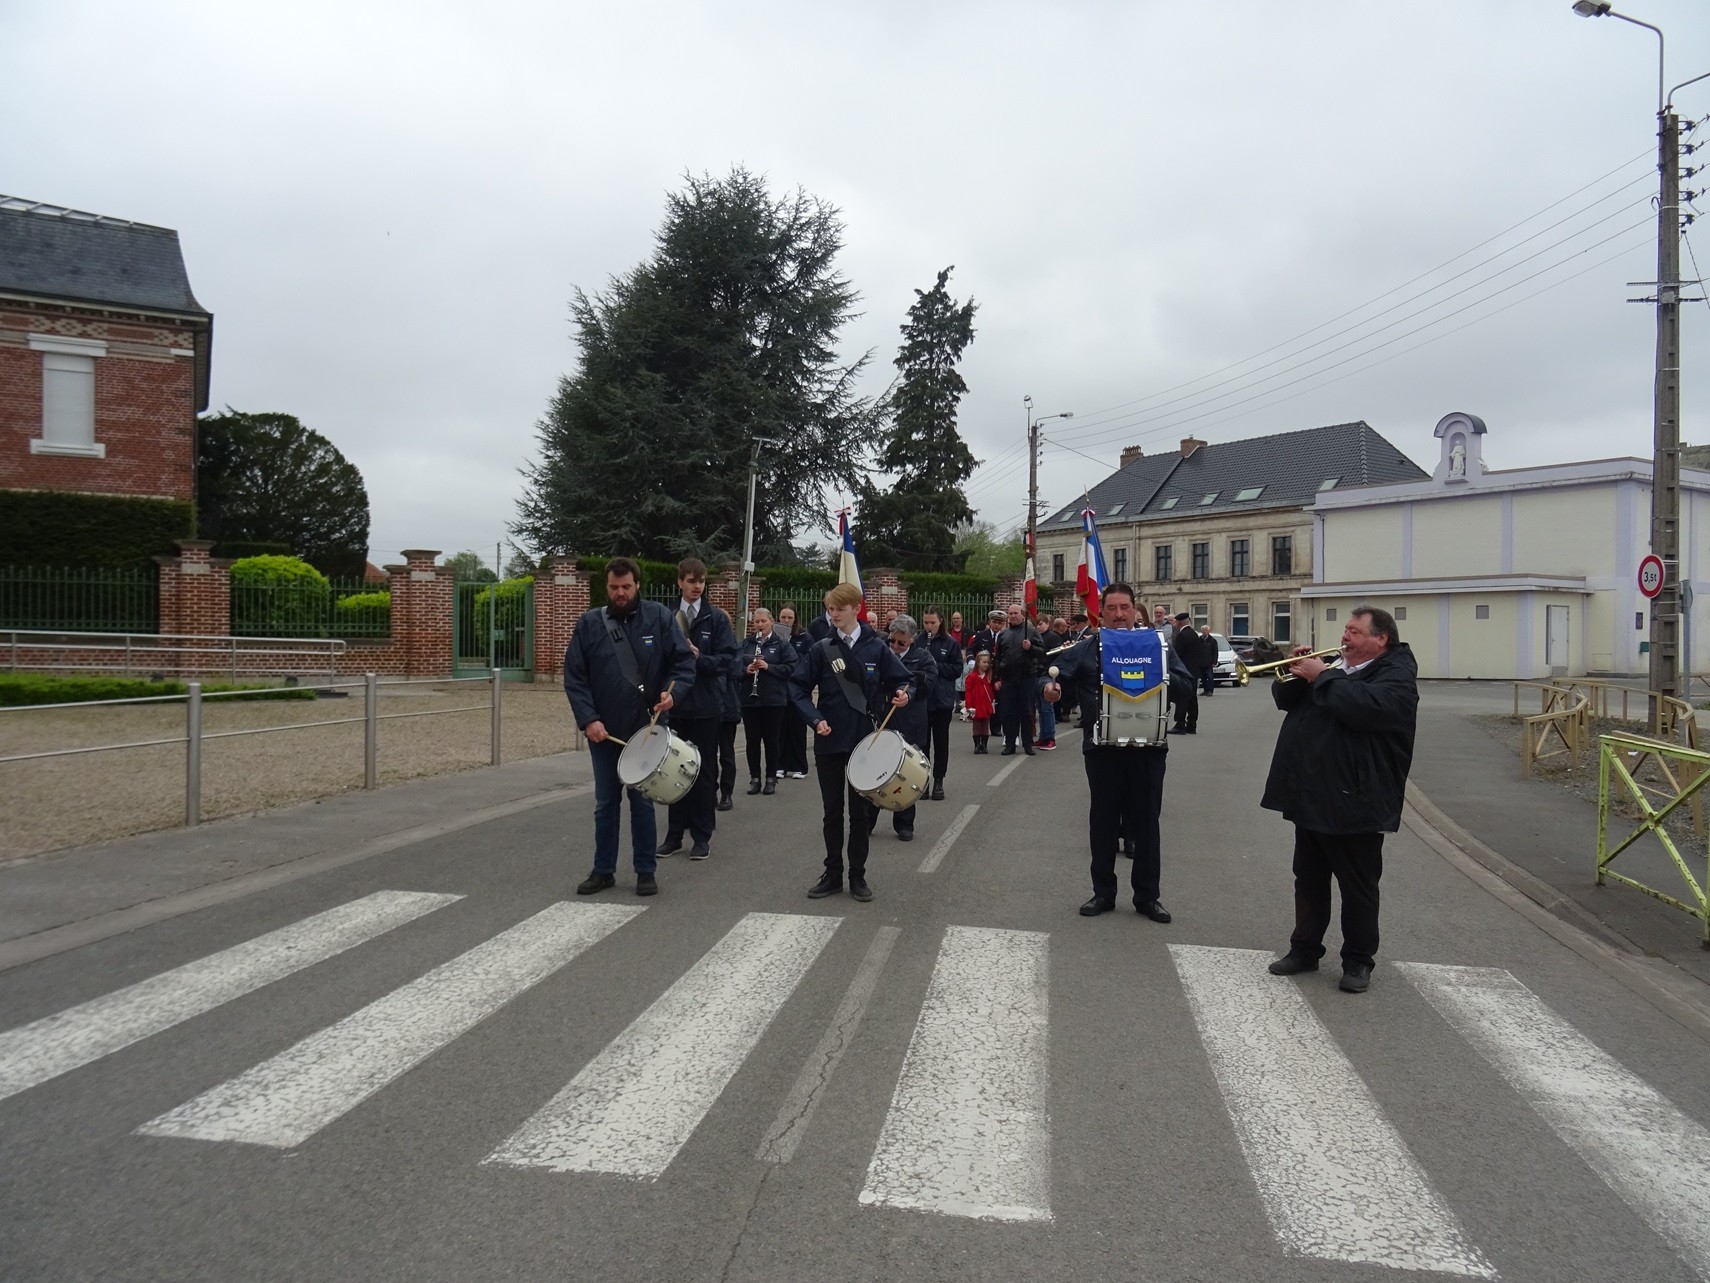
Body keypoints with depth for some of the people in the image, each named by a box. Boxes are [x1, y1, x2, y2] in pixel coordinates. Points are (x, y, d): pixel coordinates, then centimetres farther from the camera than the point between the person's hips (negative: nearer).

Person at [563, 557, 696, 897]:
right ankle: (603, 870, 23)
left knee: (642, 801, 7)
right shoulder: (589, 624, 0)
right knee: (605, 802, 12)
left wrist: (672, 691, -19)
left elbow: (684, 660, -1)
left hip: (646, 728, -1)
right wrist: (588, 719, -12)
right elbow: (574, 677, -2)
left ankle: (646, 870, 18)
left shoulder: (659, 617, -3)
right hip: (603, 730, 2)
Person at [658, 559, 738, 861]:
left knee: (704, 771, 5)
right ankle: (674, 834, 19)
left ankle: (702, 836, 14)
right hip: (674, 703, 2)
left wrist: (699, 658, -22)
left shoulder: (717, 618, -1)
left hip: (706, 705, -2)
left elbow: (727, 660, -7)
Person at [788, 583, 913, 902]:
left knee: (860, 811, 8)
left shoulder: (876, 648, -2)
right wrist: (815, 719, -13)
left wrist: (901, 695, -17)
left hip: (864, 740, -1)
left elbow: (900, 681, 5)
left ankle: (858, 875, 20)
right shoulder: (821, 649, -2)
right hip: (829, 740, 1)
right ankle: (832, 874, 21)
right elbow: (798, 686, -1)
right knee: (832, 811, 9)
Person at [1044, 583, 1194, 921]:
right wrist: (1050, 686, -27)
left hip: (1147, 748, 0)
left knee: (1146, 821, 8)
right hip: (1102, 749, 0)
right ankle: (1103, 893, 21)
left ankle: (1147, 895, 20)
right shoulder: (1086, 651, 6)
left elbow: (1186, 683, 1)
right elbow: (1057, 673, -4)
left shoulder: (1157, 646, 6)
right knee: (1103, 821, 8)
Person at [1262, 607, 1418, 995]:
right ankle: (1305, 948, 27)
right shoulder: (1335, 667, 15)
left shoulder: (1396, 675, -10)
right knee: (1308, 880, 16)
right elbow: (1286, 699, 16)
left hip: (1353, 802, -8)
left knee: (1358, 886, 5)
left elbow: (1364, 706, -30)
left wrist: (1322, 676, -19)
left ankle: (1358, 960, 17)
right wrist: (1295, 674, -4)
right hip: (1310, 796, 8)